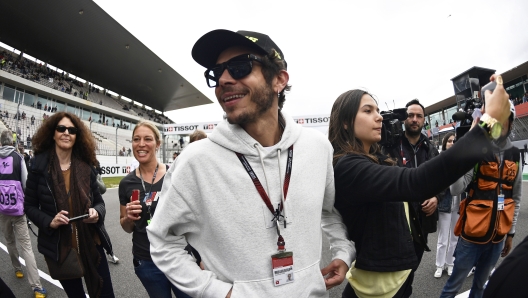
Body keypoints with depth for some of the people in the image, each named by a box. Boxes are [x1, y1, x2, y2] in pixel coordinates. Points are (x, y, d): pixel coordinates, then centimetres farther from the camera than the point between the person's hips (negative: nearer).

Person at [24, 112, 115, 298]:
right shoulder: (39, 166, -5)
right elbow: (30, 206, 0)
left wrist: (97, 212, -17)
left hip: (91, 244, 1)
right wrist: (49, 221, -18)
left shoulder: (85, 166, 0)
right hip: (58, 248, -1)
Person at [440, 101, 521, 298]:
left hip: (498, 234, 5)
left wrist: (511, 232, 15)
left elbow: (516, 198, 13)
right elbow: (456, 190, -21)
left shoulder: (515, 156, 5)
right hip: (473, 232, -5)